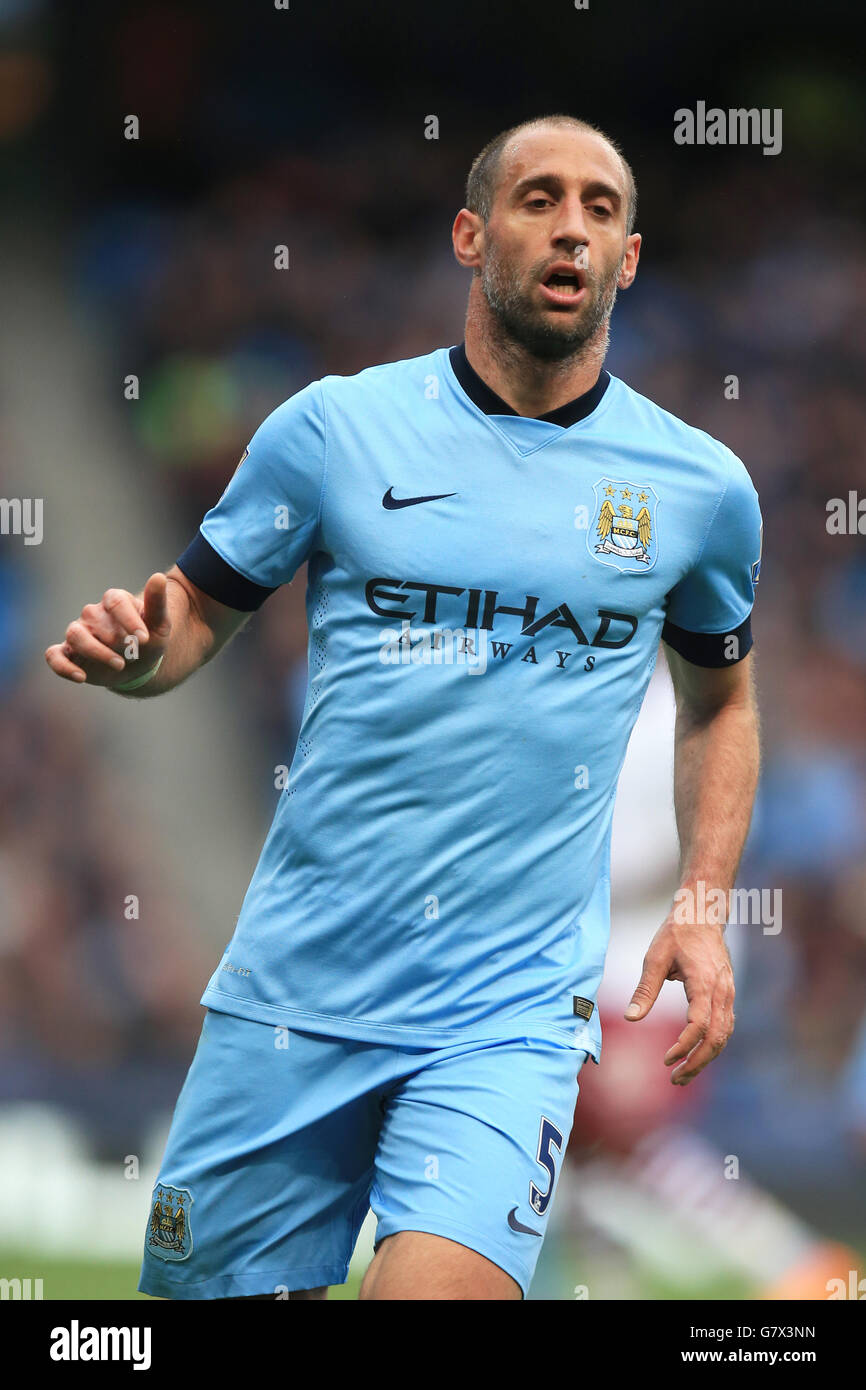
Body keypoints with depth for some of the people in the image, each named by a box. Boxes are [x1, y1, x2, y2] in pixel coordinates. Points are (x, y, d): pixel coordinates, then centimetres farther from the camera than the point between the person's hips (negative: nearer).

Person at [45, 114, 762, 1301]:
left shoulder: (700, 487, 5)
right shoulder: (335, 429, 1)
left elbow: (719, 700, 21)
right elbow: (200, 610, 11)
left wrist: (700, 907, 8)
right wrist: (137, 653, -13)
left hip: (515, 1010, -1)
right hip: (297, 986, 1)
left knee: (438, 1282, -25)